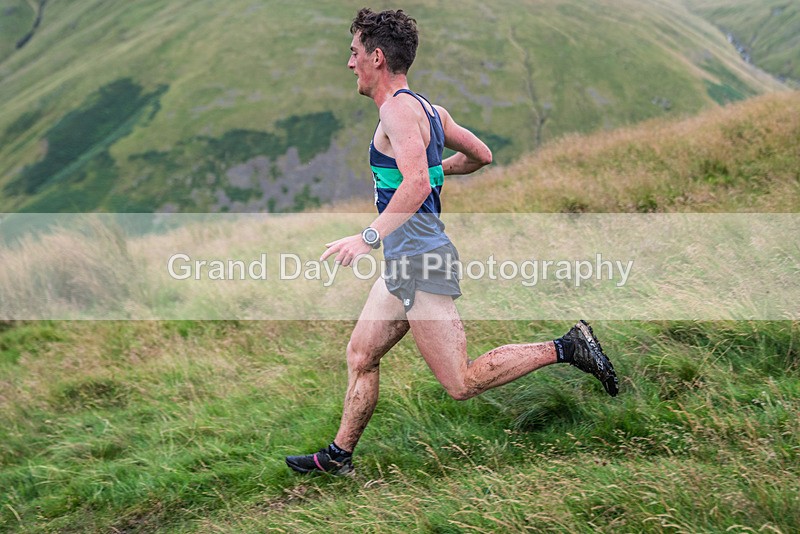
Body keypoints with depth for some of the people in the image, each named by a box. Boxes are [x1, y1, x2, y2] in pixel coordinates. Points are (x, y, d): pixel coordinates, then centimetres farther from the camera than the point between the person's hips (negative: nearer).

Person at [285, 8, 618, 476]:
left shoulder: (398, 109, -15)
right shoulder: (428, 108, 13)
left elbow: (416, 184, -29)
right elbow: (481, 155, 23)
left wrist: (369, 237, -32)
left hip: (420, 262, -10)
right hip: (407, 262, 10)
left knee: (463, 383, -6)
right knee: (361, 356, 15)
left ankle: (566, 348, -3)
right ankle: (338, 457, 25)